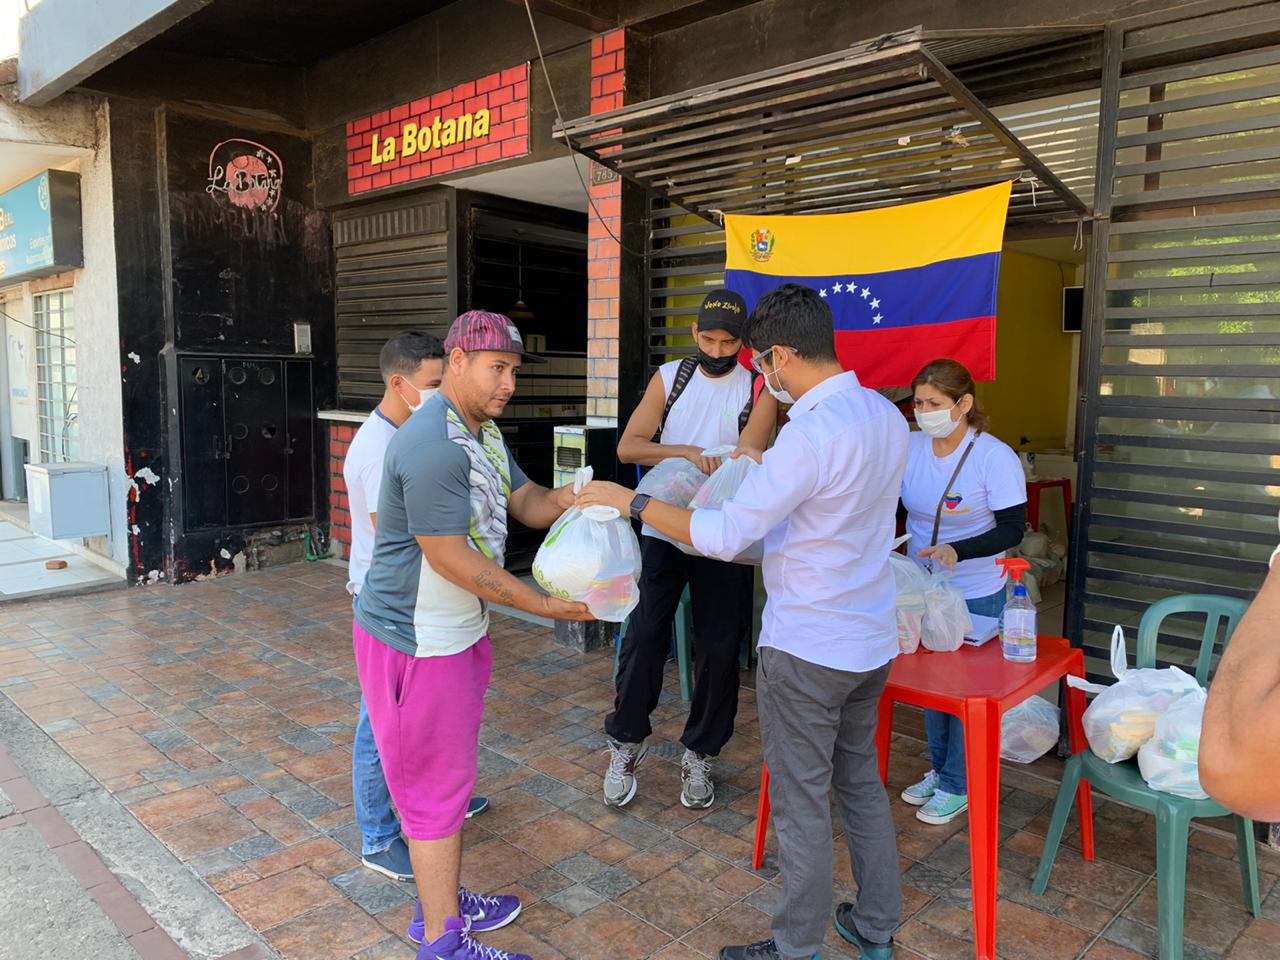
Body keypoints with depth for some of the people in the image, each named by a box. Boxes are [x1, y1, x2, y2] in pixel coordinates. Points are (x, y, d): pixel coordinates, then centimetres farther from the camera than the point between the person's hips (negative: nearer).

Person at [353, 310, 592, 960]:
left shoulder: (484, 432, 8)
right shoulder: (433, 446, -26)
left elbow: (526, 502, 10)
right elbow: (453, 560, -26)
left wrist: (566, 499, -13)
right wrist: (548, 606, -22)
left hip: (457, 630, 10)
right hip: (415, 639, -10)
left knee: (449, 772, 21)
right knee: (437, 784, 3)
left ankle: (441, 902, 39)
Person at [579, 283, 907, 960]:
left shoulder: (811, 433, -26)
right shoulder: (886, 416, 2)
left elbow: (725, 536, -24)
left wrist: (628, 500, -16)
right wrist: (767, 473, 22)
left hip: (808, 650, -8)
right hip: (872, 639, 9)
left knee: (801, 802, 9)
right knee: (860, 779, 22)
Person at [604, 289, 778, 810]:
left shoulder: (759, 389, -4)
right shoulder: (670, 377, 3)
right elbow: (628, 446, -4)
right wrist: (688, 452, -19)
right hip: (662, 529, 1)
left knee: (718, 649, 5)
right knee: (643, 638, 2)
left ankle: (699, 756, 23)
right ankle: (626, 743, 22)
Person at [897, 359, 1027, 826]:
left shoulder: (995, 457, -17)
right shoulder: (909, 448, -5)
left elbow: (1013, 528, -17)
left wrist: (956, 551, -31)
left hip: (976, 595, -5)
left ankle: (957, 786, 24)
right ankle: (939, 770, 36)